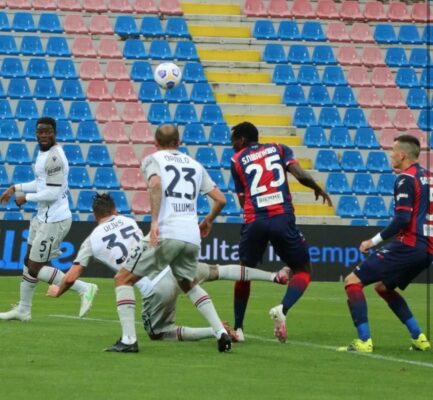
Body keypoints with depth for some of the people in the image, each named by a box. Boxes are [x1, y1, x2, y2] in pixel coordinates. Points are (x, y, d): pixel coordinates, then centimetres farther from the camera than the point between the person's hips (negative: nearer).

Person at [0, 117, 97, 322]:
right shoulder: (44, 153, 10)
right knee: (29, 262, 18)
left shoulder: (54, 158, -21)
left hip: (54, 220, -10)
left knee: (36, 268, -3)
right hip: (44, 217, 10)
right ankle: (23, 310, 31)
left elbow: (53, 193, -24)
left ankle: (84, 289, 0)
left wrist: (26, 197, -12)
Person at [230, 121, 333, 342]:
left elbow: (242, 200, 11)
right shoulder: (279, 149, 15)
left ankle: (238, 328, 21)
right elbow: (300, 174, 0)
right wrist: (318, 189, 15)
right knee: (303, 270, 12)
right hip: (283, 218, -1)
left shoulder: (237, 160, 14)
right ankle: (282, 308, -16)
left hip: (254, 222, 1)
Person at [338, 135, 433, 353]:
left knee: (352, 281, -7)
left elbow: (402, 219, -20)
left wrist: (375, 241, -14)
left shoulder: (406, 179, -10)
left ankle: (364, 341, -17)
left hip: (408, 245, -9)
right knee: (383, 287, 27)